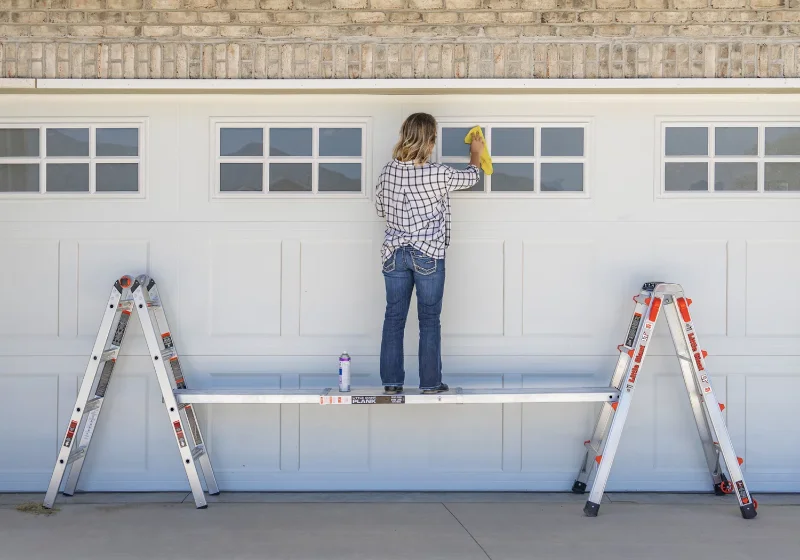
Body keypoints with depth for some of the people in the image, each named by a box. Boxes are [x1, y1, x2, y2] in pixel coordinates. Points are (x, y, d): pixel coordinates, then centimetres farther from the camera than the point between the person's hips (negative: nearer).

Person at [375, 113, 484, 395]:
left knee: (394, 316, 8)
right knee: (429, 319, 4)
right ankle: (430, 382, 9)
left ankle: (391, 381, 11)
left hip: (394, 253, 4)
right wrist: (475, 153, 25)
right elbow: (471, 177, 5)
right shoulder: (438, 174, -14)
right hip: (428, 254, -4)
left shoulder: (388, 171, -2)